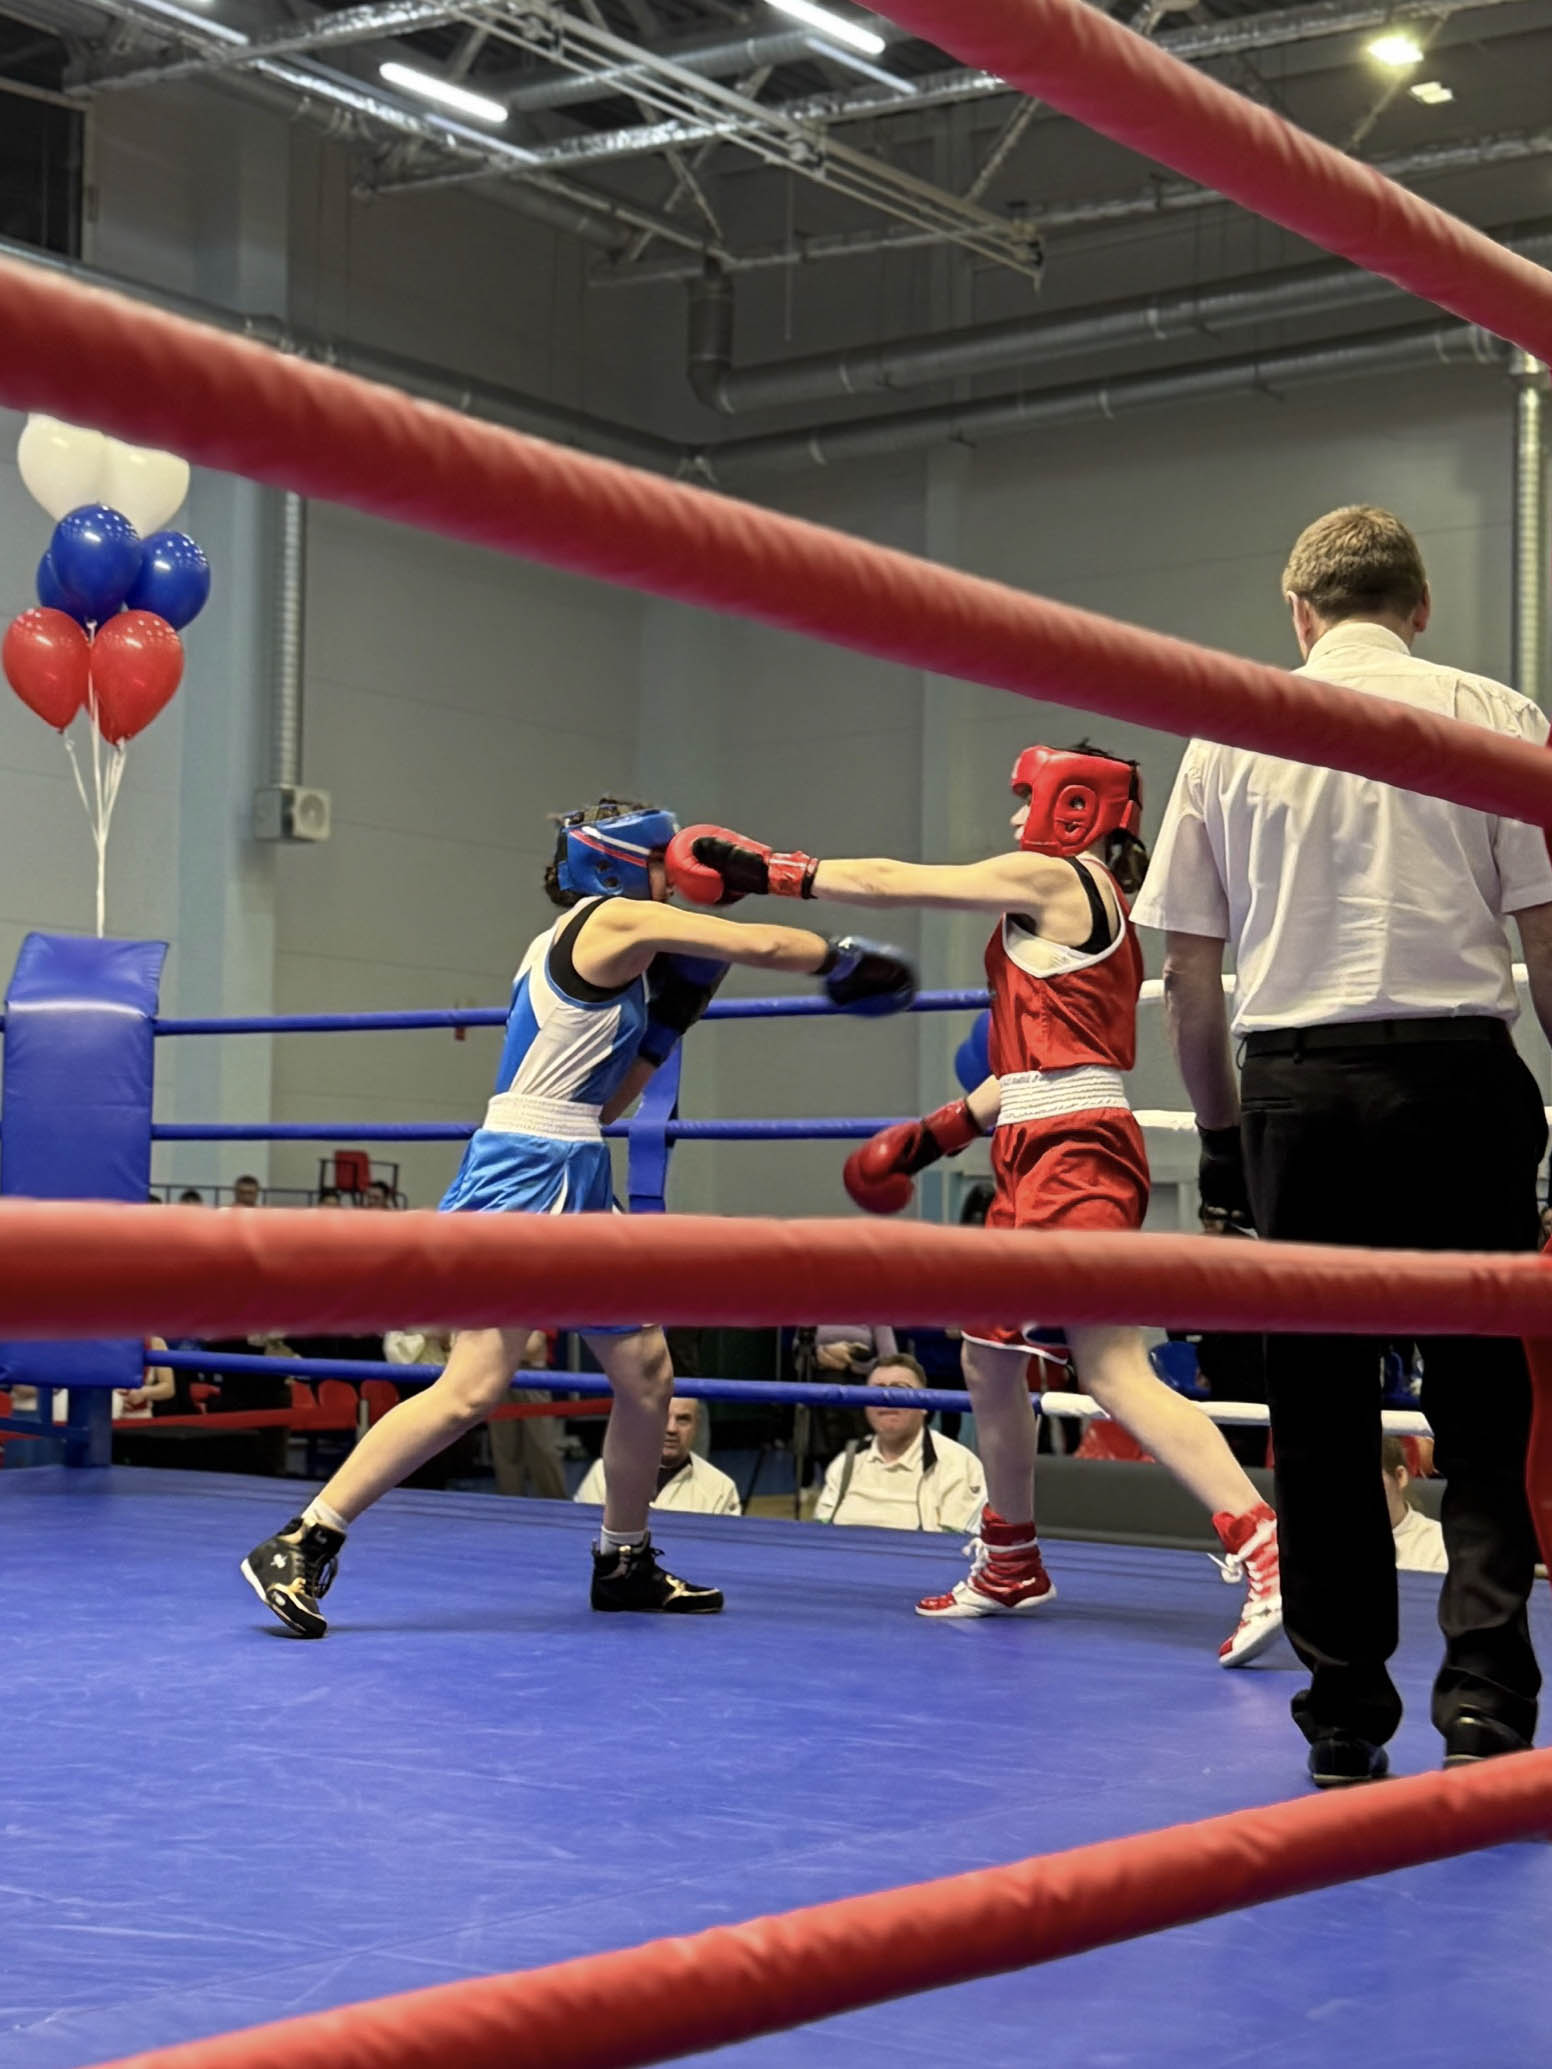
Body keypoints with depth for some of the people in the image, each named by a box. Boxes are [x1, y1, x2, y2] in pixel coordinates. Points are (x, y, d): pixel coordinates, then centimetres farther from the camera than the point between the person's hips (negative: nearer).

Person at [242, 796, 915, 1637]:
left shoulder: (572, 943, 20)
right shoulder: (615, 920, -6)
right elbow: (761, 946, -6)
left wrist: (667, 1023, 17)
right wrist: (847, 961, 10)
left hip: (573, 1186, 10)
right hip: (529, 1172, -10)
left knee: (646, 1374, 14)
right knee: (474, 1386, -17)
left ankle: (624, 1565, 27)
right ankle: (301, 1545, -16)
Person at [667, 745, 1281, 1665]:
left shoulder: (1052, 879, -5)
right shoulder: (1092, 907, 22)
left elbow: (894, 883, -1)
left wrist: (769, 871, 6)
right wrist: (939, 1131, 25)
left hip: (1074, 1153, -10)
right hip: (1039, 1152, 10)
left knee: (1115, 1368, -17)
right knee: (990, 1357, 16)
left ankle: (1263, 1550, -24)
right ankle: (1010, 1568, 29)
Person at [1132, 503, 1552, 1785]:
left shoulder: (1234, 735, 9)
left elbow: (1190, 972, 8)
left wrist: (1221, 1127, 17)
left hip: (1296, 1086, 2)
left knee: (1321, 1414, 8)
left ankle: (1345, 1724, 12)